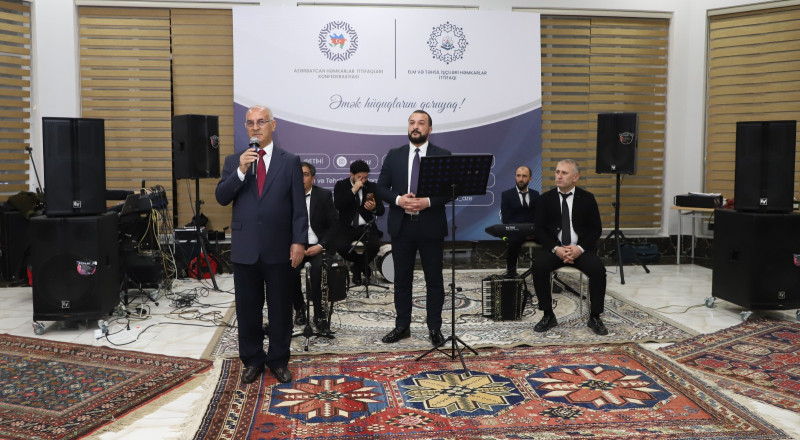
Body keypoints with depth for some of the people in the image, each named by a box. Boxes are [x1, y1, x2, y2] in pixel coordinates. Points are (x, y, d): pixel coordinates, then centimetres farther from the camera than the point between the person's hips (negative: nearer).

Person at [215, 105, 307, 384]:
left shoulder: (290, 161, 2)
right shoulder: (233, 161, 8)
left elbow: (299, 207, -1)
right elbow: (222, 198, -3)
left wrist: (299, 242, -9)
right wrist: (240, 171, -17)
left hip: (279, 249, -2)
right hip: (245, 249, 2)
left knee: (280, 309, 8)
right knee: (247, 309, 10)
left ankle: (278, 360, 24)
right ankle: (252, 360, 26)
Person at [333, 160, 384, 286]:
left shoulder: (372, 186, 9)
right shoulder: (341, 185, 3)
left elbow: (381, 210, 4)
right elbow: (338, 205, -16)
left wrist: (374, 208, -21)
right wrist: (354, 190, -19)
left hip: (366, 227, 1)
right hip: (347, 227, -1)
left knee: (374, 245, -28)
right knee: (342, 247, -30)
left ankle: (357, 268, 2)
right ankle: (363, 265, 2)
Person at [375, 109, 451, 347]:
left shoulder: (443, 156, 1)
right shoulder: (394, 155, 7)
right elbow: (381, 187, 5)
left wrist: (428, 201, -18)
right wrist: (398, 200, -14)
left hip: (431, 226, -2)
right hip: (401, 226, 2)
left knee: (434, 280, 5)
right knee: (402, 279, 10)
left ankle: (434, 328, 16)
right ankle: (402, 326, 21)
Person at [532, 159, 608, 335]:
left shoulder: (587, 198, 6)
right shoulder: (545, 199, 5)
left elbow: (596, 228, 3)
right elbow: (539, 230, 0)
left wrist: (580, 248, -15)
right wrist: (555, 249, -17)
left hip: (581, 249, 0)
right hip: (554, 248, 0)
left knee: (598, 269, -28)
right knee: (538, 266, -29)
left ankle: (595, 317, -10)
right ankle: (548, 316, -16)